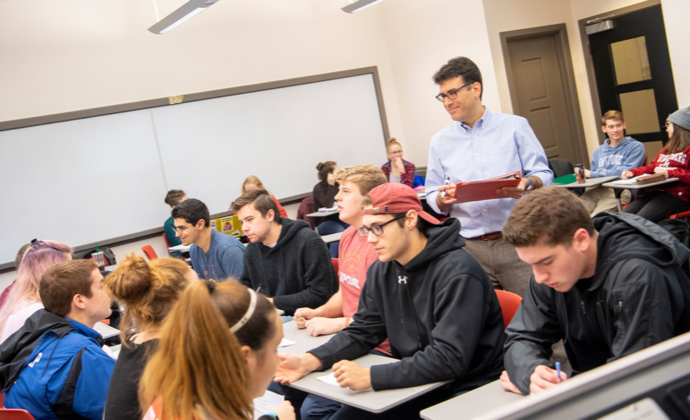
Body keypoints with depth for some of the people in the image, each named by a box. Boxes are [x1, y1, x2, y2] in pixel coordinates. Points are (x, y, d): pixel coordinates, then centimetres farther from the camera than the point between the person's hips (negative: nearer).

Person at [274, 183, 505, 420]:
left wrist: (370, 377, -32)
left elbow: (449, 358, -28)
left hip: (466, 391, -7)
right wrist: (308, 361, -11)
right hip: (414, 383, 7)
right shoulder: (381, 271, 3)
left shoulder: (457, 274, -22)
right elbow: (362, 332, 6)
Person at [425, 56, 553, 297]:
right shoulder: (440, 142, 13)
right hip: (470, 248, 2)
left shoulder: (515, 126, 8)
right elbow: (433, 198, 13)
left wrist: (527, 184, -17)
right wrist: (443, 199, -10)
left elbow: (544, 174, 5)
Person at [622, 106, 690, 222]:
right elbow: (651, 168, 33)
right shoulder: (668, 148, 30)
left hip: (676, 195, -8)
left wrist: (670, 173, -20)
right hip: (654, 192, 9)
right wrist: (632, 172, 17)